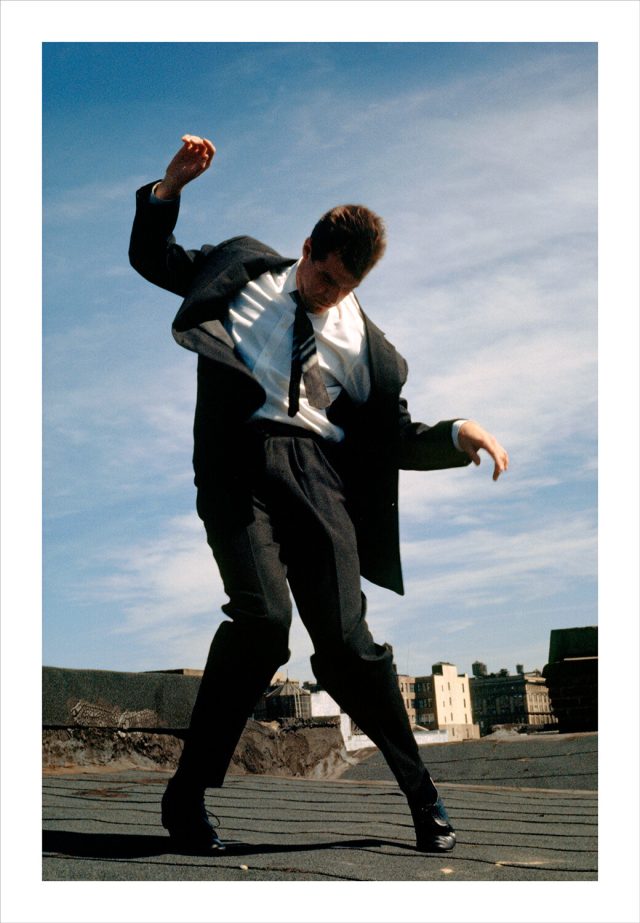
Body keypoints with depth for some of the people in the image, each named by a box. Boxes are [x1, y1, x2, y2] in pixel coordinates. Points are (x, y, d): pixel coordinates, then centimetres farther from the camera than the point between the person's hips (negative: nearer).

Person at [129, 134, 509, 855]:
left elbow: (396, 438, 18)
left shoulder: (365, 345, 17)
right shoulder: (245, 268, 18)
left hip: (316, 471, 2)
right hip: (238, 461, -1)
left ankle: (421, 794, 14)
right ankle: (188, 791, -7)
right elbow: (151, 258, 24)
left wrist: (458, 434, 0)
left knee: (344, 639, -7)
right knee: (264, 614, -24)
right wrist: (171, 185, 10)